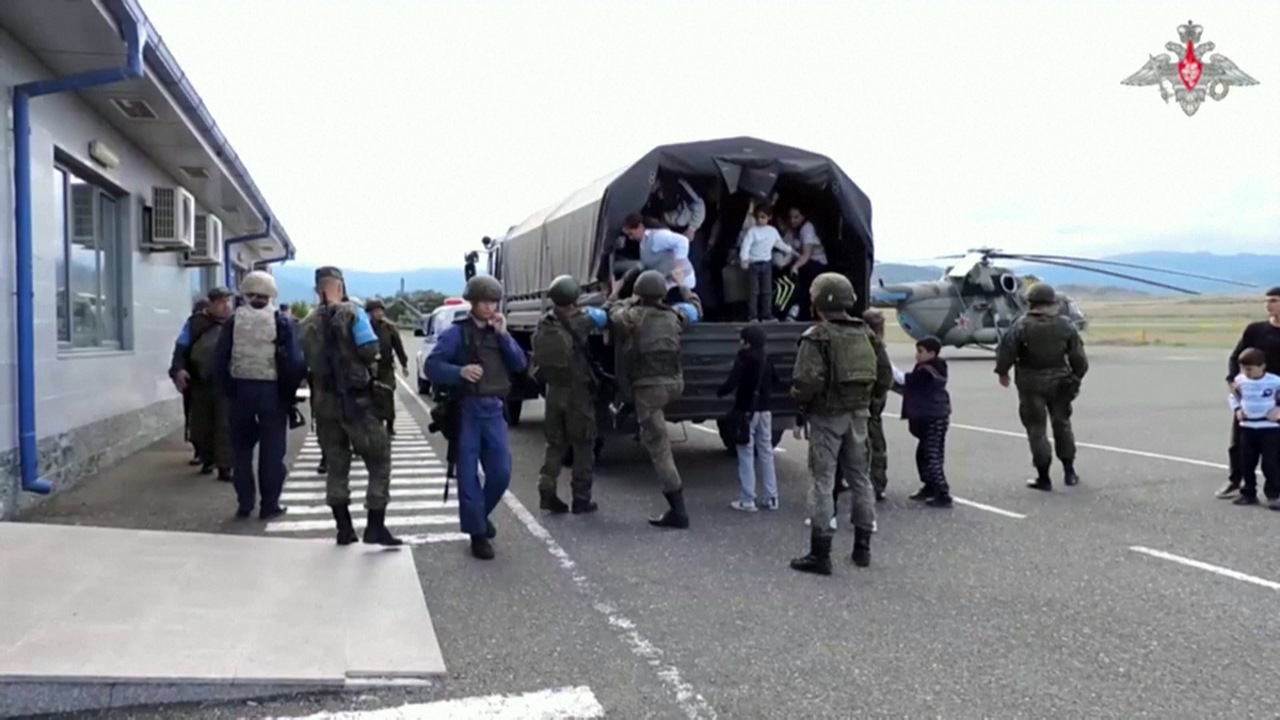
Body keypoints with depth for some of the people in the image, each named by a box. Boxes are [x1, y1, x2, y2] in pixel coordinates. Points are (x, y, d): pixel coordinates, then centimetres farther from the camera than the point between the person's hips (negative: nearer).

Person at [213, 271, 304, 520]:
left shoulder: (234, 320, 1)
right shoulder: (281, 321, -5)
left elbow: (219, 359, -2)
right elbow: (294, 361, -9)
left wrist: (227, 388, 5)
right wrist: (290, 392, 1)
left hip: (241, 390, 2)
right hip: (272, 390, -2)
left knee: (242, 447, 13)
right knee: (272, 448, 5)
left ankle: (244, 503, 15)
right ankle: (270, 504, 7)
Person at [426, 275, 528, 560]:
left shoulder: (499, 332, 13)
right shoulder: (456, 333, -3)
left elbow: (520, 365, 3)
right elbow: (432, 366, -12)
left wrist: (504, 335, -8)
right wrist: (460, 371, -29)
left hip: (494, 410, 4)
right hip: (466, 410, -4)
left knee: (501, 473, 5)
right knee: (469, 475, 0)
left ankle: (480, 514, 30)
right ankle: (477, 533, 11)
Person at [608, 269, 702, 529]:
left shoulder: (634, 316, -5)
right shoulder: (674, 316, 7)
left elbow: (614, 313, 18)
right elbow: (695, 309, 30)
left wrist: (631, 301, 34)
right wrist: (683, 288, 46)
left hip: (649, 387, -5)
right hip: (674, 383, 5)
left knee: (659, 449, -4)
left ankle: (678, 510, -5)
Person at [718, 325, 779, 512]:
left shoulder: (743, 360, -16)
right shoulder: (766, 359, 6)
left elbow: (731, 383, -22)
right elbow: (774, 380, 19)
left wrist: (719, 392, -4)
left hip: (746, 411, -7)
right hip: (764, 411, 7)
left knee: (746, 454, -3)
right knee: (766, 453, 11)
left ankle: (747, 500, -3)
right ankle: (770, 498, 14)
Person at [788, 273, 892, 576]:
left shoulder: (818, 337, -15)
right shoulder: (865, 333, 6)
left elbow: (807, 382, -24)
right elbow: (885, 377, 8)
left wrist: (799, 398, -4)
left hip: (827, 415, -6)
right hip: (858, 415, 6)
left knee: (823, 481, -1)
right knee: (860, 477, 16)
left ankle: (820, 554, 2)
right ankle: (862, 547, 25)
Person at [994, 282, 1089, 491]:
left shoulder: (1022, 325, -11)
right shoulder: (1066, 326, -2)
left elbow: (1006, 350, -10)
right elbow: (1078, 357, 1)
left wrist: (1002, 372, 6)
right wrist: (1076, 377, 16)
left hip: (1031, 383, -3)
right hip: (1059, 382, 3)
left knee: (1037, 429, 4)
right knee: (1062, 424, 19)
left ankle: (1044, 477, 5)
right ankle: (1069, 472, 25)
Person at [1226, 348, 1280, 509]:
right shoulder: (1239, 381, 1)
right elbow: (1232, 395, 17)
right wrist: (1236, 409, 3)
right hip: (1247, 427, 4)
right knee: (1246, 464, 9)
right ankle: (1248, 494, 19)